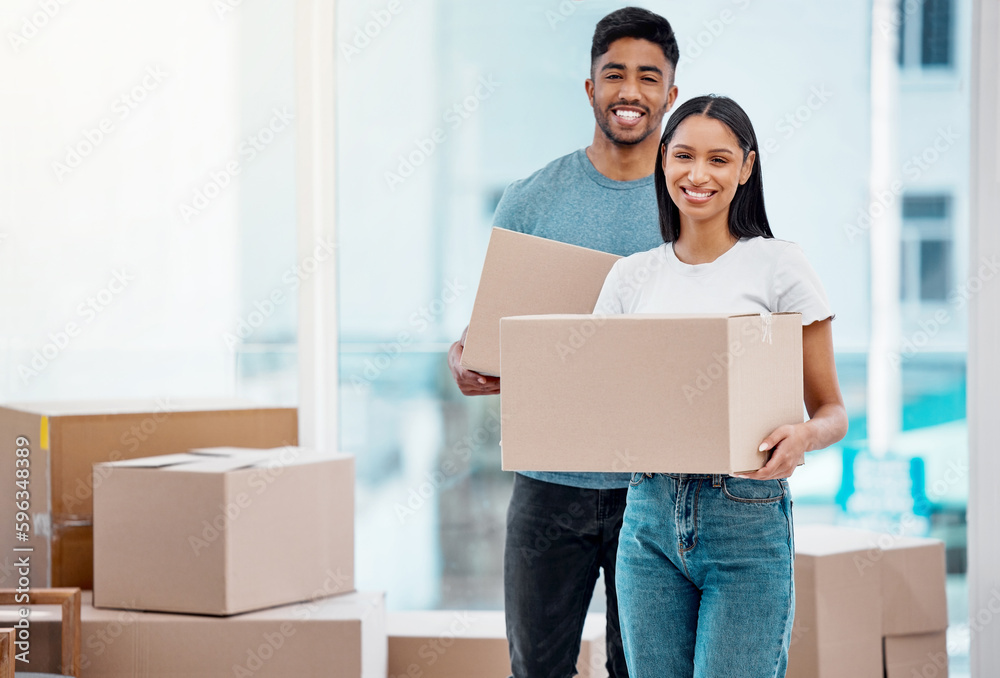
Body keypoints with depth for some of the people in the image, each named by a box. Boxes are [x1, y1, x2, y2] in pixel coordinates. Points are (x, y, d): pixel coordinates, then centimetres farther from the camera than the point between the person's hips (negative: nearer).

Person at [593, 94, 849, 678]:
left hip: (747, 515, -4)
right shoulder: (631, 277, 11)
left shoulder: (779, 267, 0)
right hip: (650, 513, 4)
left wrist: (805, 434, -21)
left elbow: (833, 410, 2)